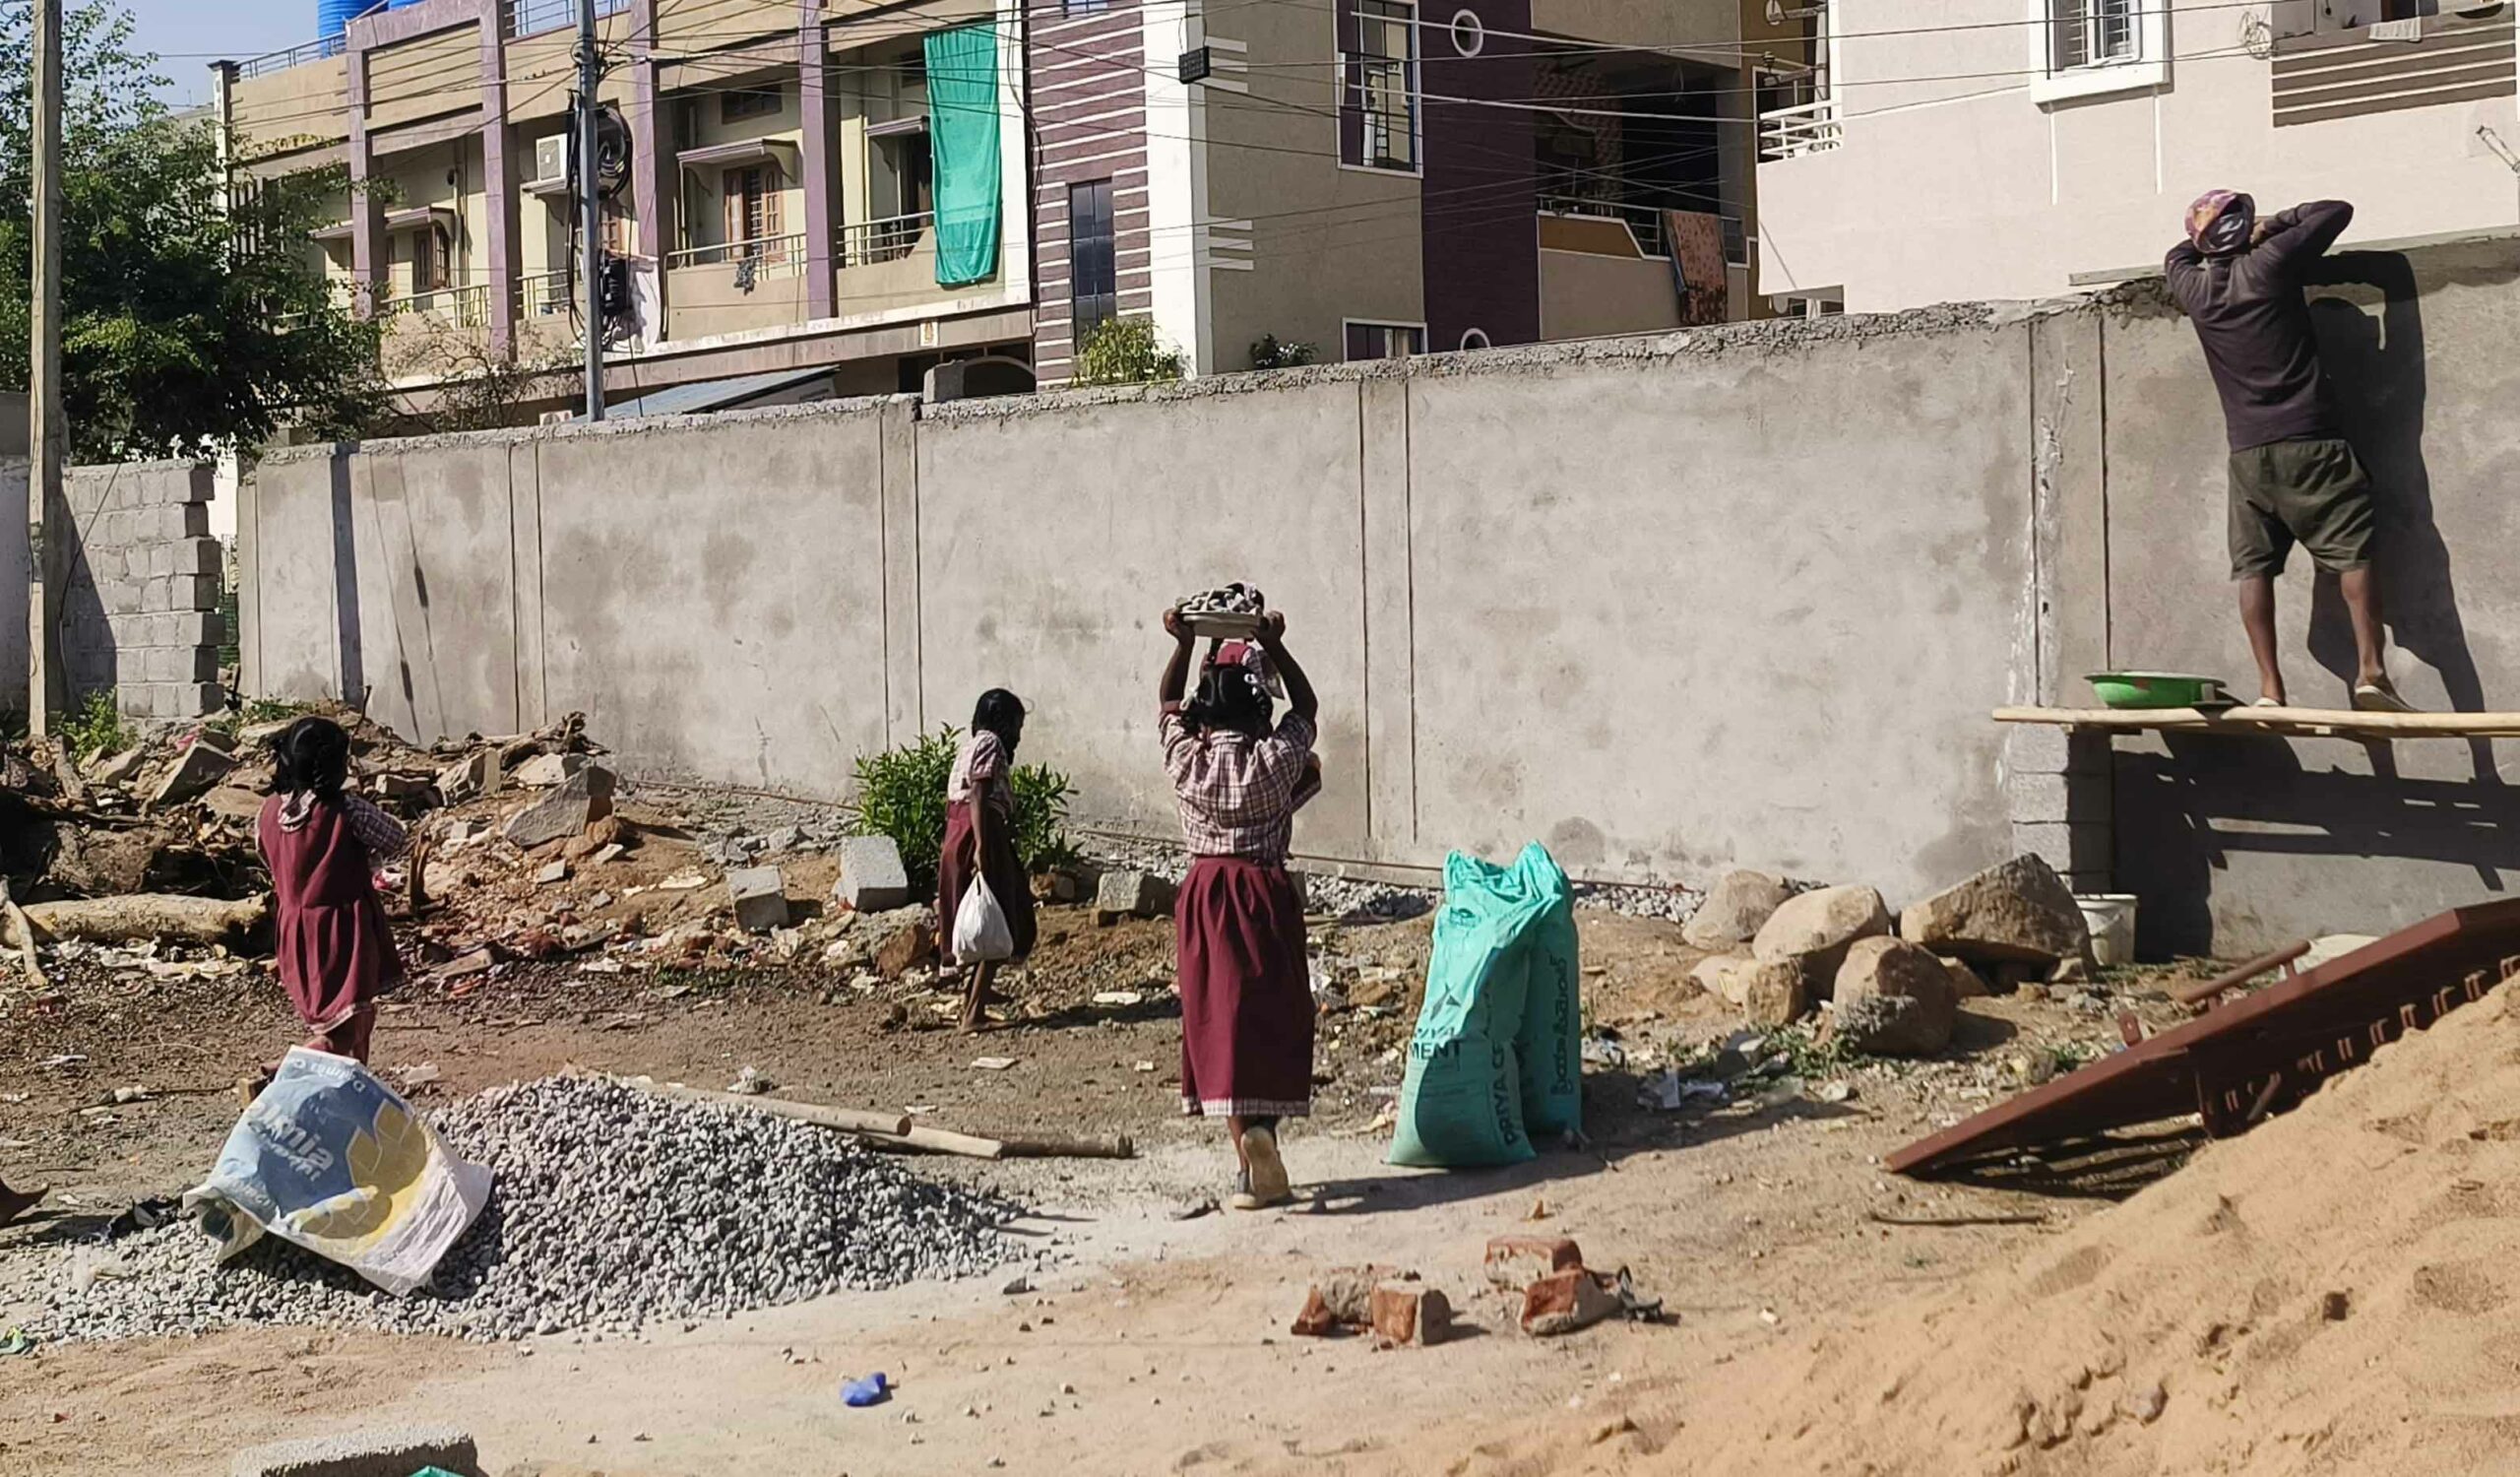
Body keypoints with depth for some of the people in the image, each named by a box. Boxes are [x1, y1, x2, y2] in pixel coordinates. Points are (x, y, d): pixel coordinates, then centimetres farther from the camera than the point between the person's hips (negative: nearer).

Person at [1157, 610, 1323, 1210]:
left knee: (1219, 1023, 5)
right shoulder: (1275, 759, -11)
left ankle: (1249, 1162, 5)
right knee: (1269, 1019, 4)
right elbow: (1308, 707, 8)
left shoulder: (1186, 759, -5)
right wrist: (1275, 647, 6)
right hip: (1265, 896, -2)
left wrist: (1183, 643, 14)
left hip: (1206, 897, 2)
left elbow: (1169, 703, 15)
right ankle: (1260, 1128, -19)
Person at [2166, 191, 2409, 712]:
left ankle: (2269, 687, -3)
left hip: (2248, 453, 4)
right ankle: (2371, 670, -14)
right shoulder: (2269, 265, -5)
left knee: (2253, 567, 5)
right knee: (2354, 552, -2)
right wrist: (2275, 224, 12)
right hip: (2309, 442, -4)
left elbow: (2176, 258, 33)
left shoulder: (2195, 290, 8)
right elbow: (2338, 211, 5)